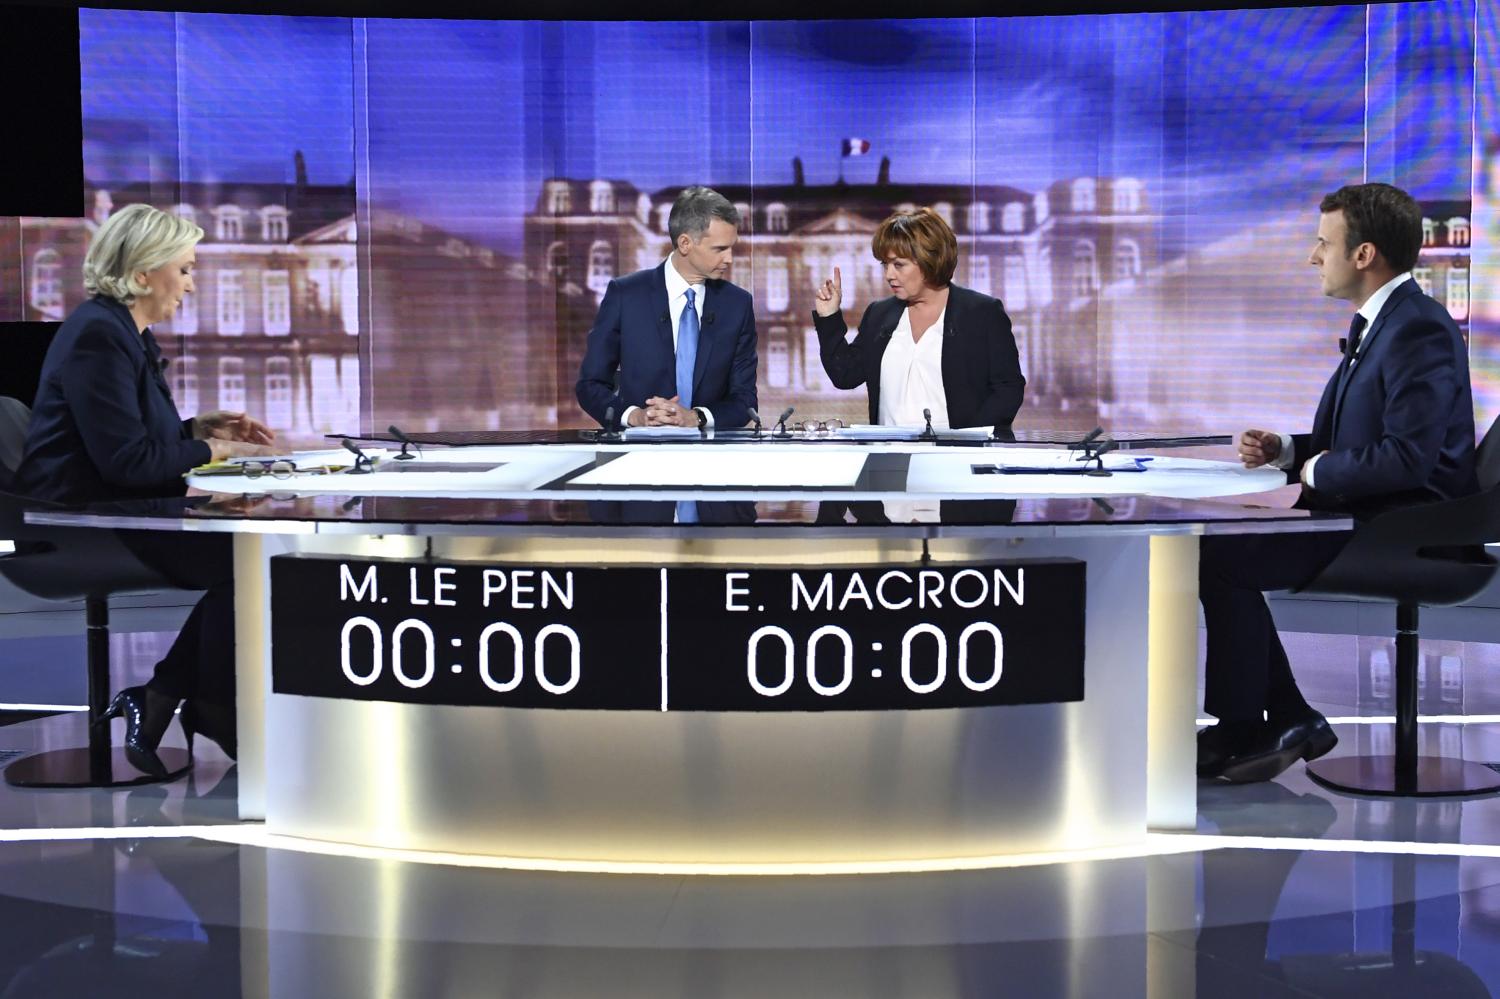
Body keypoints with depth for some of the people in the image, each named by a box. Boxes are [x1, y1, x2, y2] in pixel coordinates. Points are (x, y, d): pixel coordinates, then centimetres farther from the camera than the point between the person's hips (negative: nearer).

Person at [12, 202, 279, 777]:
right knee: (240, 561, -16)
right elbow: (127, 460, -23)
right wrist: (211, 450, -12)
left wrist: (198, 428, 8)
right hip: (82, 520, -10)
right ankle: (216, 720, -1)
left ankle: (159, 701, 0)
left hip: (114, 509, 10)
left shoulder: (121, 331, 15)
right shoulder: (98, 334, -18)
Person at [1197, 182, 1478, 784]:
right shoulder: (1378, 324, 15)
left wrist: (1319, 471, -13)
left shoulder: (1418, 328, -18)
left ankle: (1241, 731, -3)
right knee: (1217, 545, 6)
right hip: (1363, 514, 11)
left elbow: (1407, 457, -27)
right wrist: (1285, 451, 6)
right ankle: (1287, 719, 9)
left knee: (1222, 557, -16)